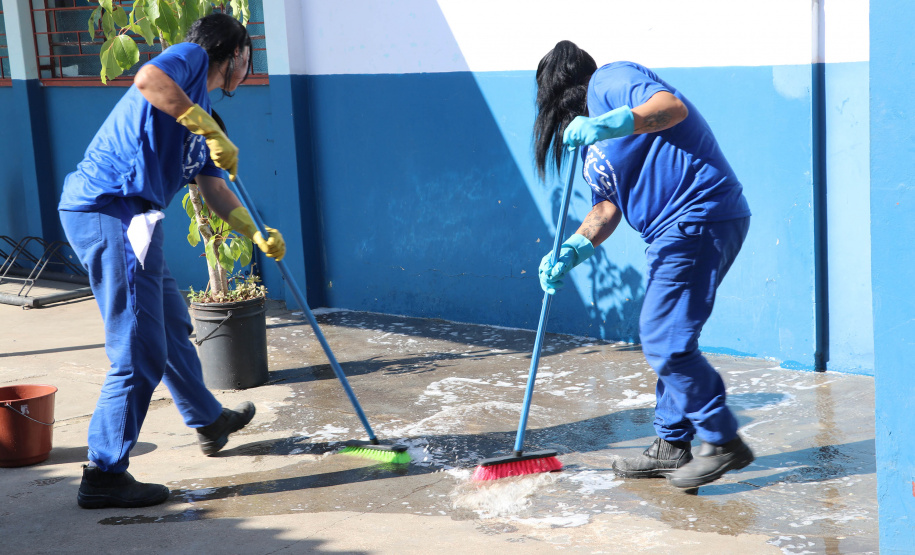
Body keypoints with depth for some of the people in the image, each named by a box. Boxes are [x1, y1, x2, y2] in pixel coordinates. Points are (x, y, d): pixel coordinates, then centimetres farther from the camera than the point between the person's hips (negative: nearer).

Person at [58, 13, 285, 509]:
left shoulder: (198, 114, 26)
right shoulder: (191, 57, 0)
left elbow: (215, 188, 30)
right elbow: (148, 80, -23)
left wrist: (258, 236, 24)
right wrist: (212, 132, -20)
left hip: (123, 219, 11)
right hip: (111, 211, -11)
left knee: (170, 324, 27)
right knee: (140, 352, -7)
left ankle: (209, 421, 47)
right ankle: (104, 476, 0)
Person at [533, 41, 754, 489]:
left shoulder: (609, 81, -3)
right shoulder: (590, 145, 24)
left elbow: (674, 106, -20)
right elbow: (607, 208, 20)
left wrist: (608, 124, -30)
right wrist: (571, 252, 6)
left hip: (702, 216, -11)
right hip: (675, 232, 11)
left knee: (664, 341, -11)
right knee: (664, 341, 15)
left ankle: (724, 443, -2)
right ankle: (672, 447, 25)